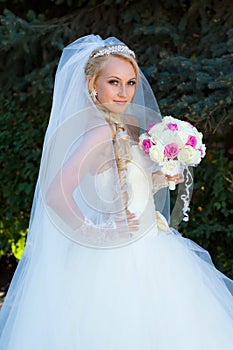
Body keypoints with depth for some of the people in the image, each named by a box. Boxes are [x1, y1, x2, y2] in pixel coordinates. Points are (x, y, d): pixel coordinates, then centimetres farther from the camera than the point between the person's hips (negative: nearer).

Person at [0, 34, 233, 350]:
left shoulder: (130, 126, 5)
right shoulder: (100, 132, -21)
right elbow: (55, 194, -31)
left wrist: (162, 178, -1)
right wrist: (93, 233, -20)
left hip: (145, 249, 9)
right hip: (120, 260, -9)